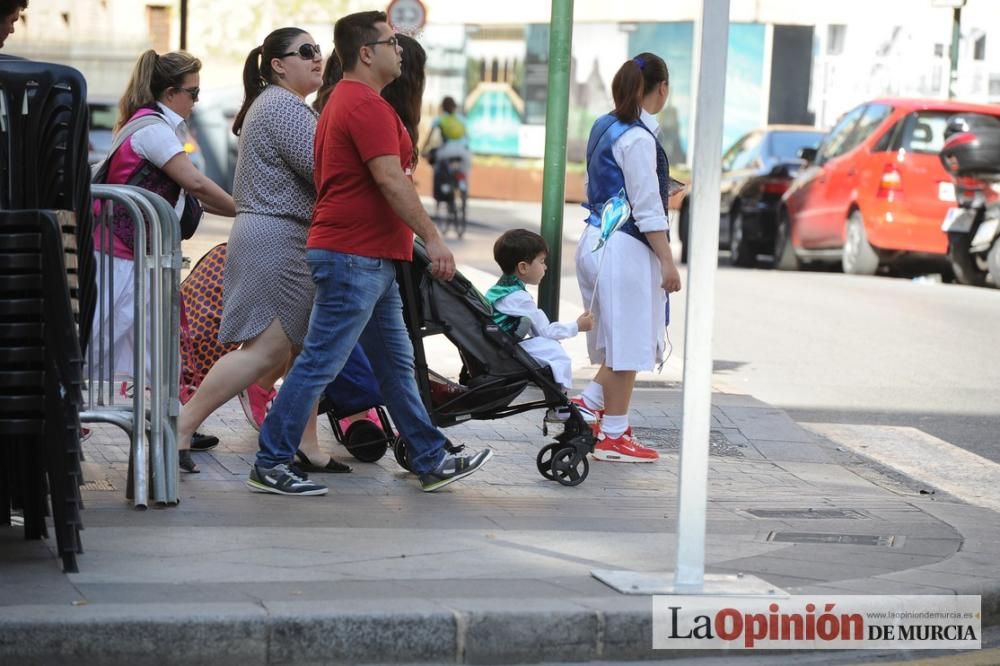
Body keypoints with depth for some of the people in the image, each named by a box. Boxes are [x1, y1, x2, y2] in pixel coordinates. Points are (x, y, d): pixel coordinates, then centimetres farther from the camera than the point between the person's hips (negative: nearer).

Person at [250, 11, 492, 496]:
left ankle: (431, 461, 20)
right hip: (355, 259, -11)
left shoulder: (343, 100, 19)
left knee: (396, 364, 14)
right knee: (319, 365, -6)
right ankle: (270, 467, -1)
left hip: (371, 260, 11)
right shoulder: (367, 105, -15)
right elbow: (391, 180, -22)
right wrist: (433, 239, -20)